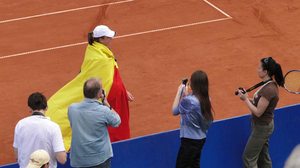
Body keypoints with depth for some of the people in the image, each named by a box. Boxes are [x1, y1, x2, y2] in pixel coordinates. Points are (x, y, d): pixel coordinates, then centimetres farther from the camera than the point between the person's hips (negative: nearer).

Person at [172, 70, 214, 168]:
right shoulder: (205, 99, 0)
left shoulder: (188, 100, -25)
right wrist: (186, 95, 7)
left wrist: (179, 92, -4)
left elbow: (175, 111, -8)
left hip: (190, 139, -8)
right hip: (201, 138, 8)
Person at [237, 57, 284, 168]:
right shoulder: (269, 85, 2)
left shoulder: (268, 89, -27)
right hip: (264, 125, 10)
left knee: (248, 158, -1)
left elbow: (258, 112, -24)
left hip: (262, 127, -10)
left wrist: (245, 99, -16)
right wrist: (247, 98, -3)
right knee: (263, 157, 17)